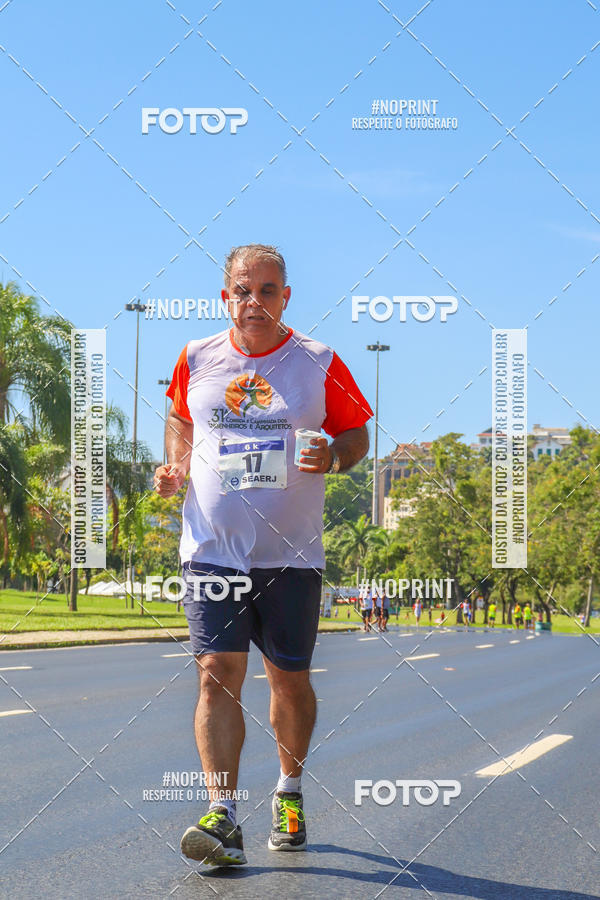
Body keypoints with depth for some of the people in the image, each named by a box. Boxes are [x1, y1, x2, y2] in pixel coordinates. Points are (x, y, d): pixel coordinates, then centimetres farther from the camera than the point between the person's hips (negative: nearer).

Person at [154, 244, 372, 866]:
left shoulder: (319, 363, 1)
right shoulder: (196, 359, 6)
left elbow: (357, 436, 9)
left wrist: (333, 457, -13)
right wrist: (174, 467, 5)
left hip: (291, 554, 0)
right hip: (212, 550, 0)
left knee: (289, 679, 9)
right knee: (217, 673, -11)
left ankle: (289, 791, 31)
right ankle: (222, 813, -12)